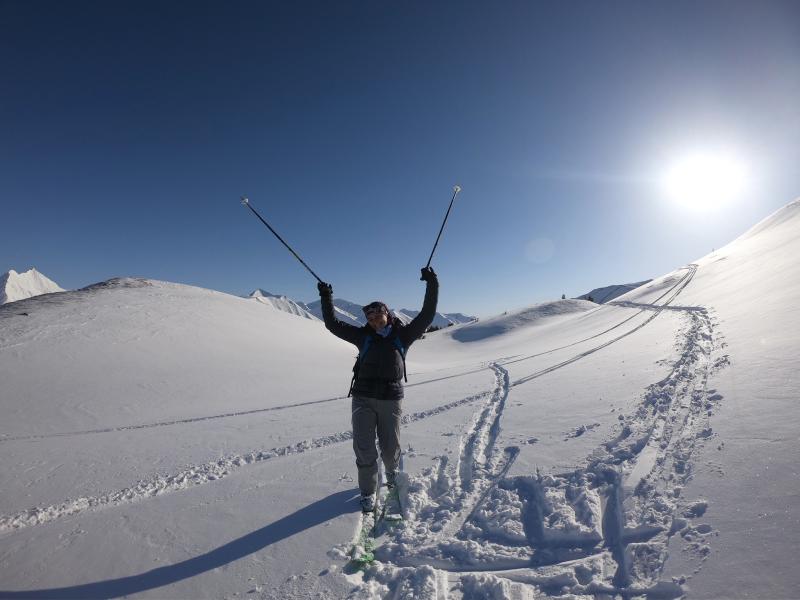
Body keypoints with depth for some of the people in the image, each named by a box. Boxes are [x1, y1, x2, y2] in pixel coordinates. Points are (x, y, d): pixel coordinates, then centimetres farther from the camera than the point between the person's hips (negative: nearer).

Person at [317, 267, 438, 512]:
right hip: (363, 399, 1)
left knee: (391, 447, 13)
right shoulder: (363, 336, 6)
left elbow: (427, 316, -4)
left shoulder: (403, 335, 2)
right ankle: (368, 493, 25)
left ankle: (392, 471, 49)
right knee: (364, 448, 1)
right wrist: (326, 298, 2)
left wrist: (432, 285, -9)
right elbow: (333, 324, 8)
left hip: (391, 400, 0)